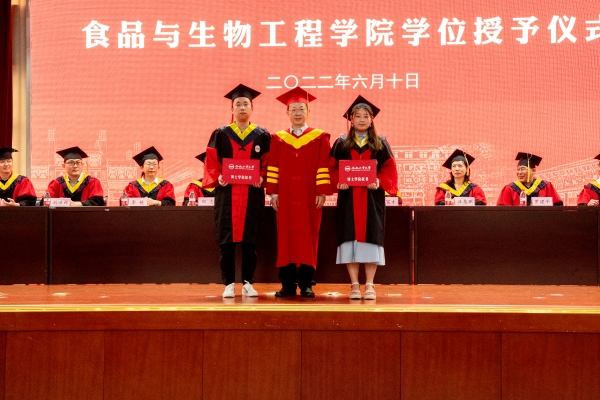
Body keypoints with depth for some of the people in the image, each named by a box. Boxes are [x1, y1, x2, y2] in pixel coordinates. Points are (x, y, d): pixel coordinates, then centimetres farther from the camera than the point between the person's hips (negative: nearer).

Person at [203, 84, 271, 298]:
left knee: (250, 239, 2)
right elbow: (211, 163, 3)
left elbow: (268, 164, 6)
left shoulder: (262, 135, 9)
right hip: (226, 193, 0)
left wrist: (261, 178, -12)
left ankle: (247, 283, 10)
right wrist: (218, 178, -14)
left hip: (253, 194, 1)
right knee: (227, 239, -2)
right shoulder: (220, 134, 7)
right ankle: (229, 284, 5)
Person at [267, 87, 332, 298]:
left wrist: (322, 192, -8)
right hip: (285, 196, 2)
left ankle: (306, 283, 5)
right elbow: (272, 167, 6)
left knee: (308, 238, 0)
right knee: (285, 237, 2)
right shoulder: (278, 139, 9)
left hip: (309, 196, -2)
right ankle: (288, 284, 8)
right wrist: (273, 192, -2)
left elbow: (324, 167, -1)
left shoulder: (320, 138, 4)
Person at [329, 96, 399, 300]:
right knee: (350, 238, -2)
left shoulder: (381, 143, 8)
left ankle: (369, 285, 6)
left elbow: (389, 169, 4)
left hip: (372, 198, 0)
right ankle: (354, 285, 5)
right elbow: (332, 168, 5)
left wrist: (378, 182, -14)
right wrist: (339, 182, -13)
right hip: (348, 198, 0)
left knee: (370, 237, -2)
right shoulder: (341, 143, 7)